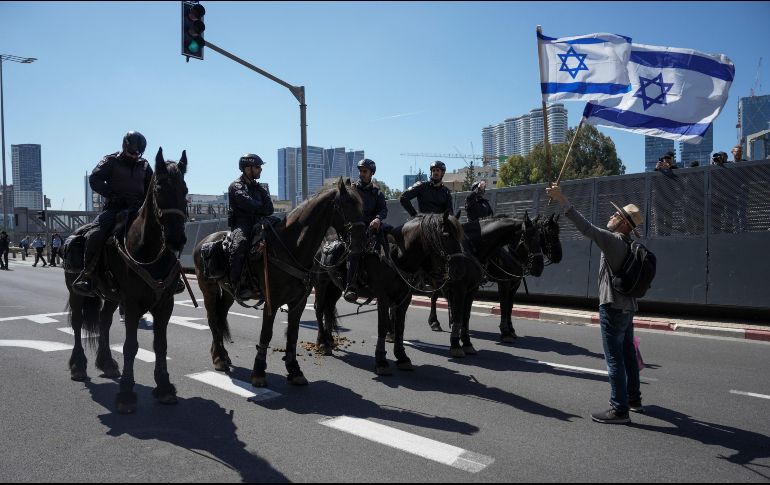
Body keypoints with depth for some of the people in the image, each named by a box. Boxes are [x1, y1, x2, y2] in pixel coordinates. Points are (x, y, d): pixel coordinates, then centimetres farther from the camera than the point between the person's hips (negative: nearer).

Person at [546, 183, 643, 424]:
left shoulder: (614, 241, -17)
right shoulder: (630, 245, 11)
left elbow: (586, 228, -27)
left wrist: (563, 201, -27)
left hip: (613, 307, -10)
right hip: (627, 307, 10)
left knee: (615, 359, -4)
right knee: (627, 354, 19)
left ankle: (619, 409, 1)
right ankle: (634, 399, 32)